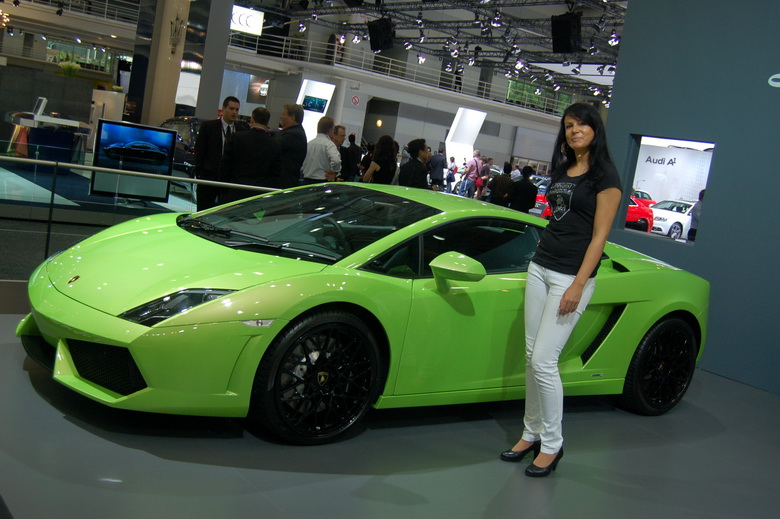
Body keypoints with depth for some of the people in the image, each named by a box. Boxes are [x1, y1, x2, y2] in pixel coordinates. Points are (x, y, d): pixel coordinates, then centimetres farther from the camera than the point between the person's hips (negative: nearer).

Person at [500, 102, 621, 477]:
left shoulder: (605, 175, -7)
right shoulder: (562, 170, 15)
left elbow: (599, 236, -12)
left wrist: (578, 286, -17)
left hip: (572, 276, -7)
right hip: (539, 267, 8)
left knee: (543, 361, -10)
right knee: (532, 356, 8)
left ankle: (552, 445, 5)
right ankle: (532, 433, 21)